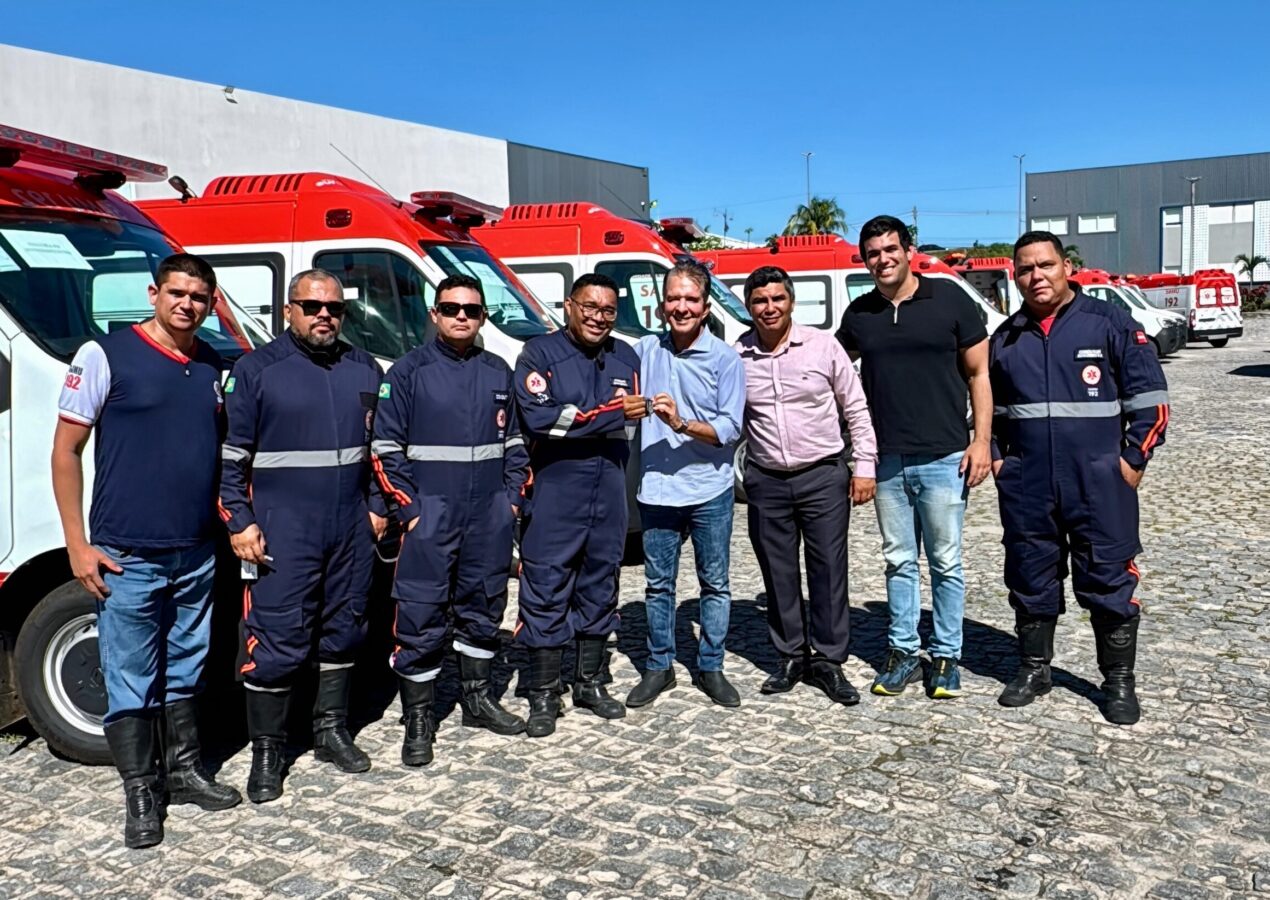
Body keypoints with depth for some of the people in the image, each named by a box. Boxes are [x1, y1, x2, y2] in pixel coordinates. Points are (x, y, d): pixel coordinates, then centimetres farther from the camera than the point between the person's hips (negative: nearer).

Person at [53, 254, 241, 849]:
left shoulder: (215, 368, 8)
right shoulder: (105, 356, -6)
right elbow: (65, 451, -6)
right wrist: (77, 545, -10)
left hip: (197, 554, 5)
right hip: (126, 556, -5)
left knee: (185, 670, 17)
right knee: (131, 681, 4)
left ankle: (185, 771, 31)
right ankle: (139, 793, 18)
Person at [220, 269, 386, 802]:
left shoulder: (364, 369, 10)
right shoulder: (256, 371, -3)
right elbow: (230, 455, -3)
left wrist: (377, 507, 12)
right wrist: (239, 522, -9)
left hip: (351, 529, 5)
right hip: (282, 533, -5)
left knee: (343, 631, 13)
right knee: (276, 641, -4)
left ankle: (331, 730, 29)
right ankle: (266, 752, 10)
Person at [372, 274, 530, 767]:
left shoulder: (498, 372, 11)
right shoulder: (409, 370, -2)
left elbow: (514, 440, 17)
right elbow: (387, 447, -4)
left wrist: (513, 496, 7)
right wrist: (409, 509, -9)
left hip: (490, 514, 5)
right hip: (430, 514, -4)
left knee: (483, 607, 14)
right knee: (420, 616, -3)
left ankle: (477, 698, 31)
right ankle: (418, 720, 9)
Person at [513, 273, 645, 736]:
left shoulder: (625, 358, 11)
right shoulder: (540, 353, -5)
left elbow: (629, 426, 13)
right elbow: (538, 419, -18)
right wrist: (611, 414, -17)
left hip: (608, 494, 5)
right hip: (554, 495, -5)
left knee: (600, 587, 14)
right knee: (546, 593, -1)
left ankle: (591, 684, 28)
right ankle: (543, 696, 12)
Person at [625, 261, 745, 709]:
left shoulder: (725, 359, -5)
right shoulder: (645, 351, 4)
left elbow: (730, 430, -11)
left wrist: (682, 424, -24)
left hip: (710, 491, -2)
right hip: (657, 491, 2)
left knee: (715, 583, 9)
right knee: (658, 584, 11)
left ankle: (710, 667, 23)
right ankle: (659, 667, 25)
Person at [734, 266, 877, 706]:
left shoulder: (823, 346, -3)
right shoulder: (737, 356, 0)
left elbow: (855, 408, 2)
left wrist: (864, 466, -1)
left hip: (824, 475, -2)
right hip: (766, 481, 2)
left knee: (829, 570, 2)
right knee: (778, 574, 9)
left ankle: (828, 660, 14)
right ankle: (792, 657, 24)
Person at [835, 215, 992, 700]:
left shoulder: (948, 299, -2)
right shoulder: (859, 313, 7)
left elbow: (979, 372, 1)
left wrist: (982, 440, -7)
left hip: (943, 458, -3)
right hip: (887, 461, 3)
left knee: (945, 562, 6)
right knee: (898, 561, 11)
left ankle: (946, 656, 18)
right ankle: (903, 652, 22)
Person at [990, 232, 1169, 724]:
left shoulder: (1109, 323, -1)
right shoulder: (1005, 339, 11)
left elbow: (1148, 395, -1)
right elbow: (989, 406, 21)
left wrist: (1133, 459, -6)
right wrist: (995, 458, 11)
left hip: (1100, 484, -3)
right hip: (1026, 488, 4)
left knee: (1109, 581, 2)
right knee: (1030, 579, 11)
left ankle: (1119, 681, 16)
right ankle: (1034, 669, 26)